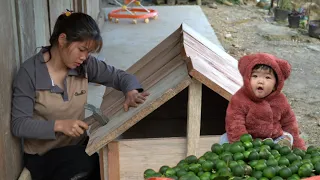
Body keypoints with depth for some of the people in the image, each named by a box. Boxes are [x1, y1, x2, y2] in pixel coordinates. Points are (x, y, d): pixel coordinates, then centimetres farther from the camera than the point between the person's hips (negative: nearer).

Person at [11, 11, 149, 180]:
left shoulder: (85, 65, -5)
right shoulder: (30, 72, -16)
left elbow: (120, 76, 6)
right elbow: (18, 124, -16)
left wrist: (131, 92, -17)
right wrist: (59, 125, -29)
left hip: (77, 145, 5)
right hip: (43, 155, -5)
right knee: (87, 164, -33)